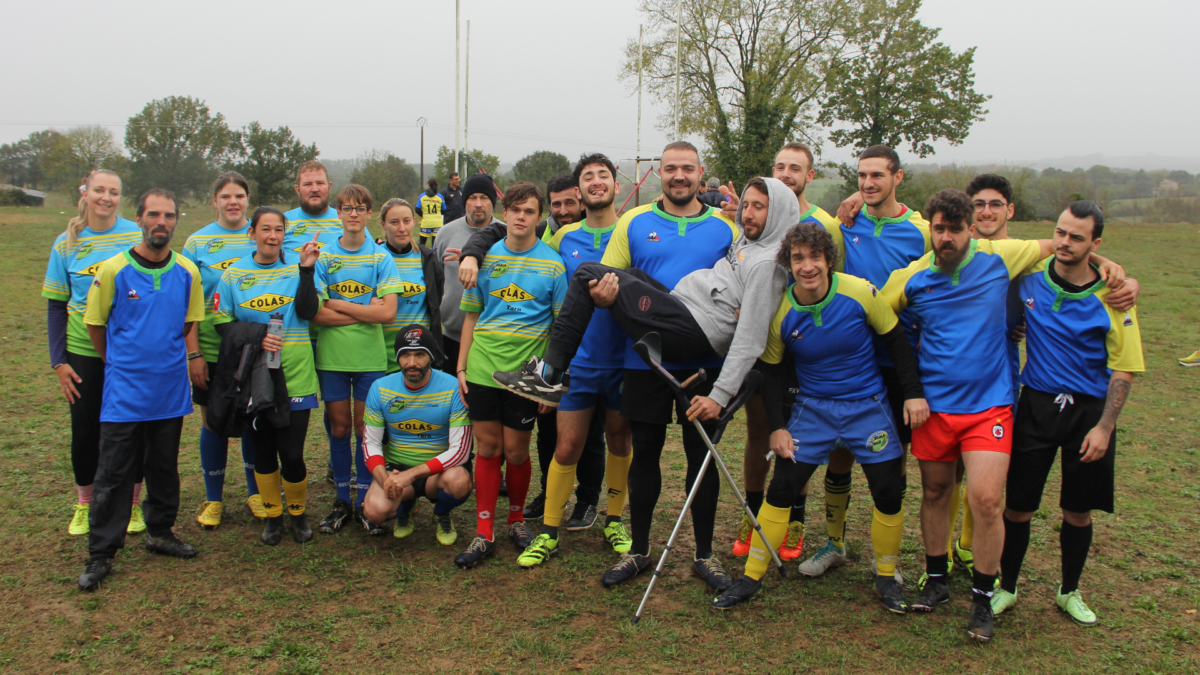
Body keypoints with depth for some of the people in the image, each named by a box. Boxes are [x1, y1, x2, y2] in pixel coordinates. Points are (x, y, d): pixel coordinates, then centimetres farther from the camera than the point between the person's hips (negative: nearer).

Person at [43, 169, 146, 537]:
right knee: (85, 431, 8)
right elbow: (55, 306, 5)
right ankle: (84, 504, 29)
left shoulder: (138, 237, -4)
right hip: (83, 352, 1)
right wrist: (58, 362, 0)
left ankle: (132, 504, 24)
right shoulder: (66, 243, 1)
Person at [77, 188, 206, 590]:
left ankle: (160, 533, 31)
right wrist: (120, 363, 13)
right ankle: (101, 553, 10)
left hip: (171, 389, 3)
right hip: (124, 392, -3)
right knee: (113, 474, 0)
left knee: (165, 468, 14)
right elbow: (95, 324, 3)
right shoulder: (113, 270, -8)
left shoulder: (188, 273, 1)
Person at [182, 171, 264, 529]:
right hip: (212, 349, 0)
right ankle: (213, 499, 21)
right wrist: (194, 354, -7)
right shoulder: (197, 242, 1)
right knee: (213, 422, 7)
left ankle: (256, 492, 25)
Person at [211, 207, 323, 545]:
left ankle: (298, 512, 20)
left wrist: (307, 268, -16)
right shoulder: (235, 273, 5)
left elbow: (307, 311, -10)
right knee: (263, 448, 9)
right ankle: (272, 514, 28)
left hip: (294, 375, -1)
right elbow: (221, 321, 4)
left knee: (291, 453, -4)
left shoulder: (297, 268, 3)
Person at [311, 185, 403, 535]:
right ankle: (342, 500, 19)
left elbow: (388, 312, -11)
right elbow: (316, 313, -8)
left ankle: (365, 501, 15)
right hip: (332, 356, 1)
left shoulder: (381, 257, -1)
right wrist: (364, 312, -12)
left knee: (365, 428, 4)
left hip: (370, 356, -1)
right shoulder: (323, 256, 1)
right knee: (339, 427, 7)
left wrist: (339, 305, -9)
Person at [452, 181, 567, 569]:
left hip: (525, 370, -2)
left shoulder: (552, 264, 0)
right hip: (482, 367, 2)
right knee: (488, 447, 6)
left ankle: (516, 519, 28)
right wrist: (461, 367, 7)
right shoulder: (486, 258, 8)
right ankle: (484, 534, 13)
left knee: (516, 451, 4)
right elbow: (472, 316, 12)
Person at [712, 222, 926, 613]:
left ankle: (886, 577, 25)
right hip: (812, 408, 1)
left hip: (868, 406, 0)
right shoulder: (781, 312, -12)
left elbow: (897, 341, -2)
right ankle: (751, 577, 11)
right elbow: (771, 370, 1)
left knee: (889, 495, 1)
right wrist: (776, 427, -4)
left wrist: (914, 393, -6)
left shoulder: (861, 293, -15)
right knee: (780, 490, -3)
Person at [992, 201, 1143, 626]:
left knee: (1078, 512, 11)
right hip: (1036, 404, 1)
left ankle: (1070, 592, 33)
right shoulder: (1029, 277, -4)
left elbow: (1123, 369, -6)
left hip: (1089, 411, -1)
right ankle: (1006, 588, 24)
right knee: (1018, 507, 4)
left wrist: (1104, 427, -11)